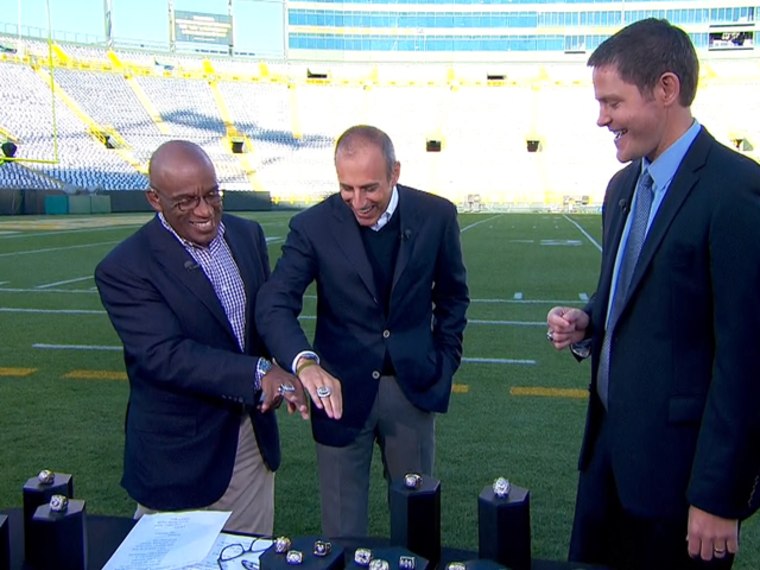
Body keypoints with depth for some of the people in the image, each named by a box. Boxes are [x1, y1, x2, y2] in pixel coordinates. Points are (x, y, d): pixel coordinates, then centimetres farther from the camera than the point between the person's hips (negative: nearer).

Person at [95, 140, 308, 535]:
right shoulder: (123, 268, -16)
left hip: (253, 436, 5)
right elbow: (164, 355, -24)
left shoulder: (247, 235, 2)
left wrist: (278, 376, -10)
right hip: (179, 453, -5)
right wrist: (259, 373, -33)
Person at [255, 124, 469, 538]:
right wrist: (305, 363, -38)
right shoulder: (313, 226, -12)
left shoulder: (436, 216, -6)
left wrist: (445, 363, 4)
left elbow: (452, 295, 8)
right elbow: (274, 305, -20)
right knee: (341, 531, 12)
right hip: (341, 389, -1)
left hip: (413, 387, 2)